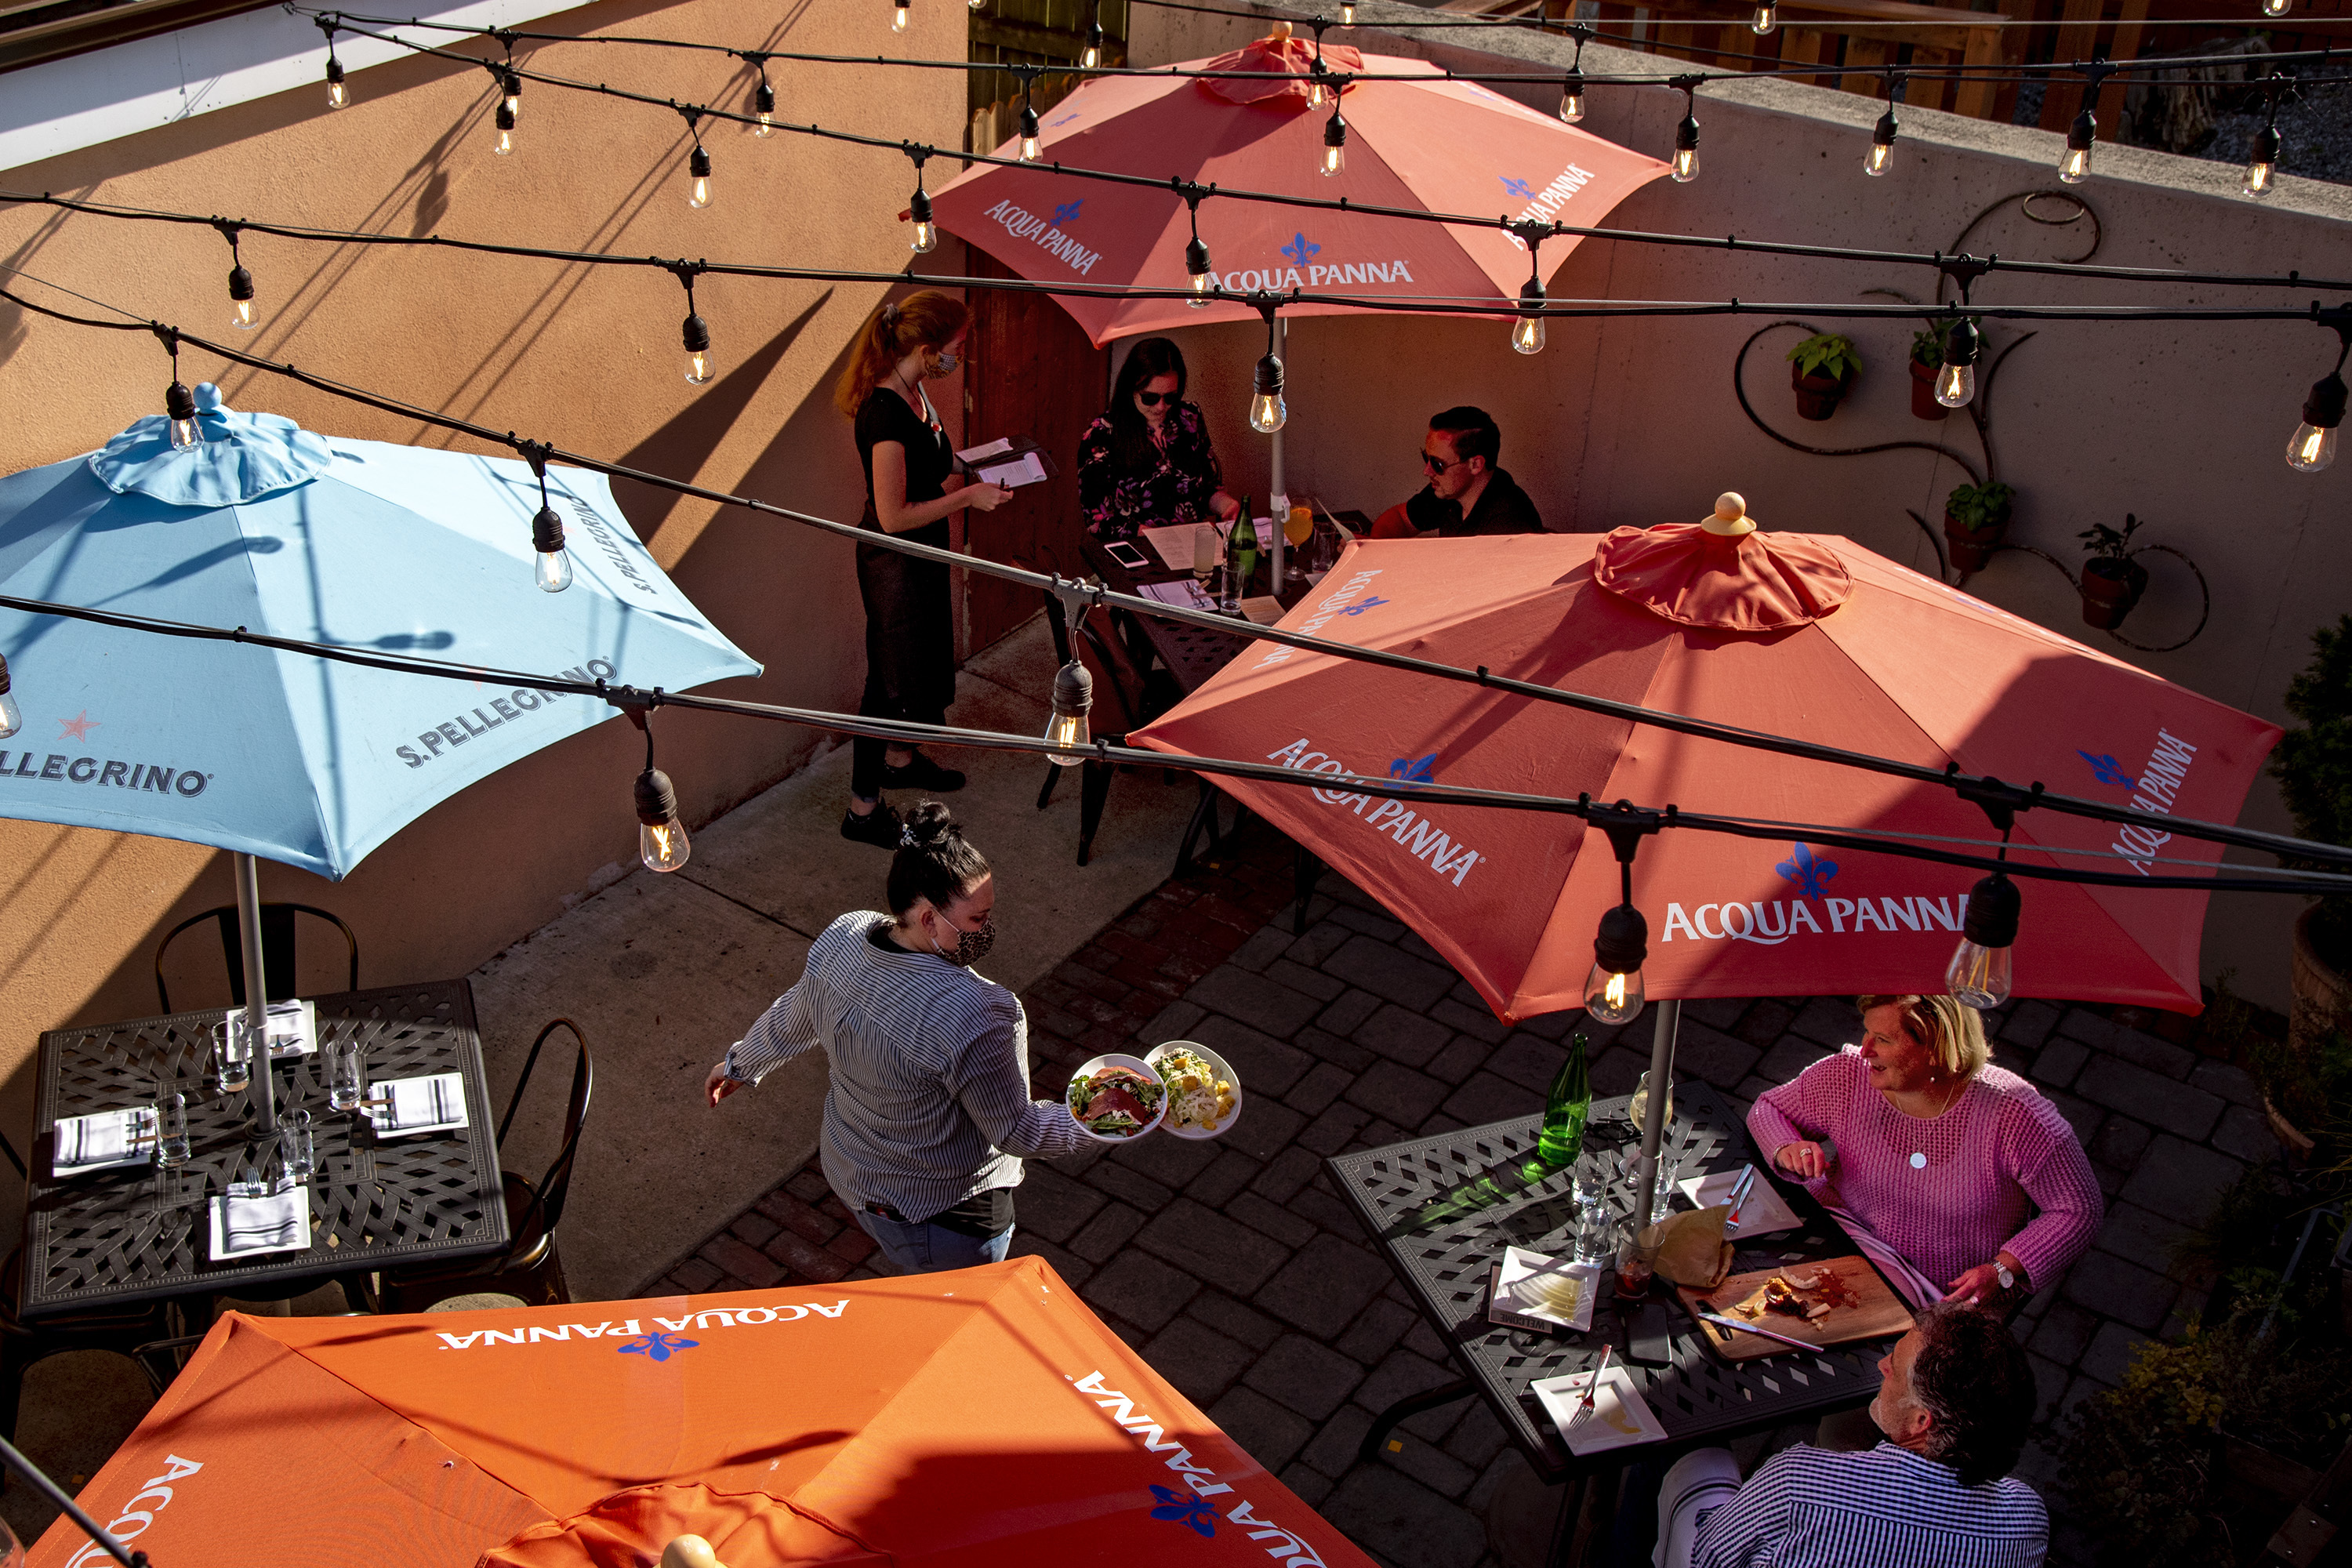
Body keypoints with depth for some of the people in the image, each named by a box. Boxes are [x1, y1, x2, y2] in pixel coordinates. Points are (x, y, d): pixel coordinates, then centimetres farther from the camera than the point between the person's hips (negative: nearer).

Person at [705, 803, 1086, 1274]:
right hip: (943, 1213, -7)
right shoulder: (976, 1016, -37)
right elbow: (1014, 1132, -25)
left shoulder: (839, 939, -15)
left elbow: (789, 1022, 5)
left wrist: (740, 1064, 22)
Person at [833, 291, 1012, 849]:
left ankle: (900, 760, 48)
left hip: (921, 557, 10)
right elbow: (893, 516, -27)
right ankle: (863, 809, 14)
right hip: (894, 565, -10)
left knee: (925, 663, 26)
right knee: (892, 680, 1)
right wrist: (968, 496, -21)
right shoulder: (885, 412, -29)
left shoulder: (911, 393, 2)